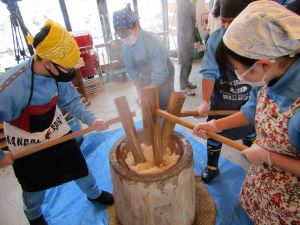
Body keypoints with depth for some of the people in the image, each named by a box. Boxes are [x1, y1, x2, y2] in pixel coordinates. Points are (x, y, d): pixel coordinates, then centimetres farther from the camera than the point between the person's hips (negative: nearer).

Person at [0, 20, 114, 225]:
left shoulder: (56, 74, -22)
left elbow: (70, 100, -8)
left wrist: (91, 120, -22)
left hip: (56, 129, 4)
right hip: (26, 143, -3)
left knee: (78, 165, 17)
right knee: (36, 184, 20)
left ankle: (94, 193, 48)